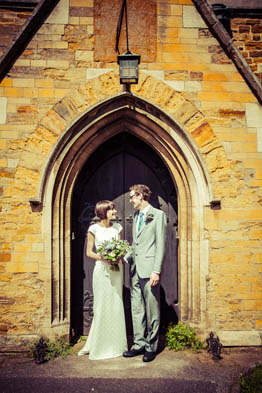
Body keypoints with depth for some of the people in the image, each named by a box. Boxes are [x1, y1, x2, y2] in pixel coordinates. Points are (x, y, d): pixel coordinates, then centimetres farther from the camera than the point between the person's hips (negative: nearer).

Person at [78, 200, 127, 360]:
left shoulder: (117, 227, 7)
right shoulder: (94, 229, -4)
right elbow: (89, 252, -2)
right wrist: (102, 257, -18)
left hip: (116, 268, 4)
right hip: (102, 269, -4)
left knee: (116, 305, 6)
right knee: (102, 306, 0)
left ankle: (115, 344, 19)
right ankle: (97, 345, 15)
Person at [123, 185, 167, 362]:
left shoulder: (158, 215, -4)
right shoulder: (136, 216, 19)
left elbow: (161, 245, -10)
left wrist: (156, 271, -15)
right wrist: (126, 258, 6)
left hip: (149, 270, -7)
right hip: (136, 269, 7)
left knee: (152, 310, 2)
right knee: (137, 309, 11)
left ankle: (151, 347, 14)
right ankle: (140, 344, 22)